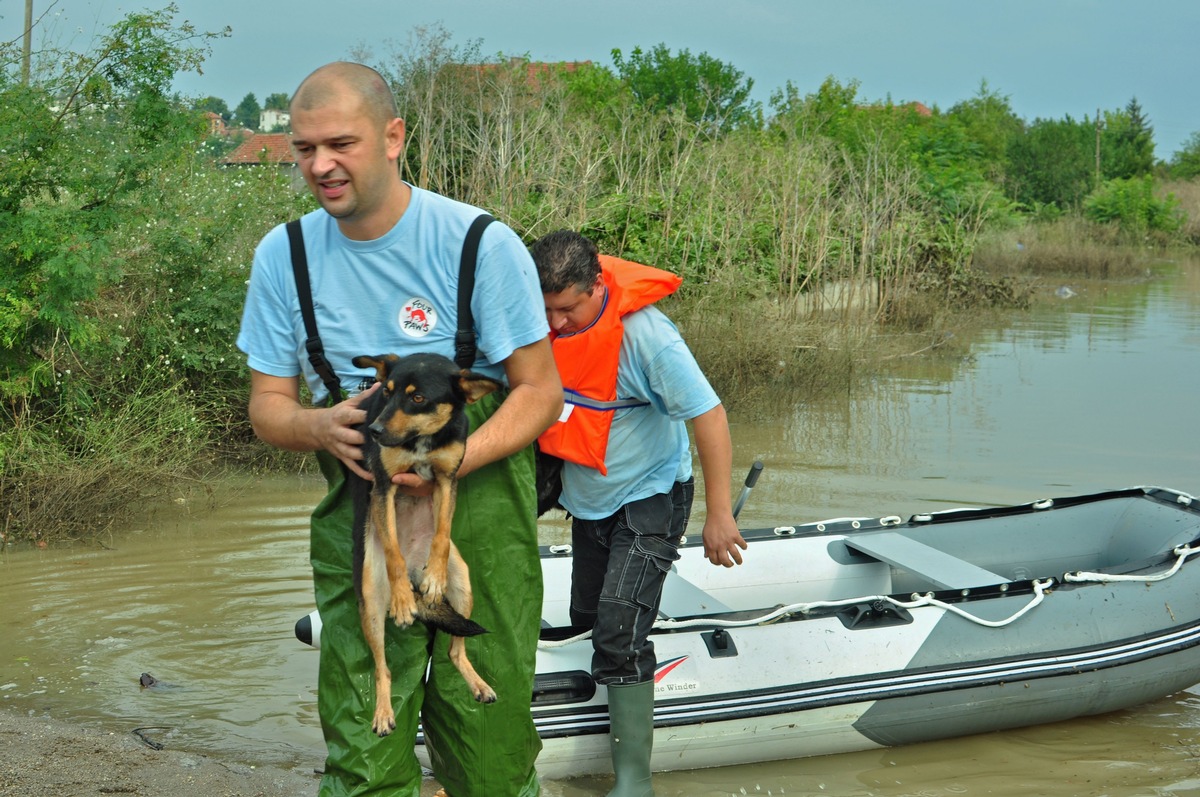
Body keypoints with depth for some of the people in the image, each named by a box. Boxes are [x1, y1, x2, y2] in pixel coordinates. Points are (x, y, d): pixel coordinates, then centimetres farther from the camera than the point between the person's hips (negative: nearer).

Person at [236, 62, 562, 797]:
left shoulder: (479, 244, -9)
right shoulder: (284, 256, 1)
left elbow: (540, 391, -6)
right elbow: (268, 405, 7)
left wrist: (453, 461, -24)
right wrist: (319, 426, -18)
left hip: (478, 500, -2)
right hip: (356, 512, 2)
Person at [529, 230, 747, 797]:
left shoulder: (644, 334, -29)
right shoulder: (541, 324, -13)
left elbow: (708, 415, -27)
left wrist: (719, 515, -27)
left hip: (648, 500, -7)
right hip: (587, 498, 7)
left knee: (619, 633, -17)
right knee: (586, 619, 19)